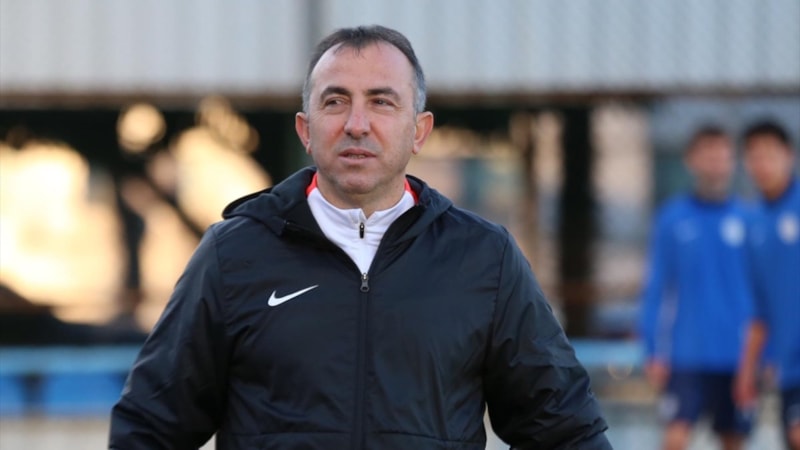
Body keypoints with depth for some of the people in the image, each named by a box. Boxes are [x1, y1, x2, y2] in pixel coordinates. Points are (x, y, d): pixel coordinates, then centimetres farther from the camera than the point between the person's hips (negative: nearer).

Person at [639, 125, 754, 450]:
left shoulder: (746, 220, 2)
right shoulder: (672, 219, 1)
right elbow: (655, 288, 3)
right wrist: (653, 351, -2)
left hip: (737, 357, 2)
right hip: (686, 357, -1)